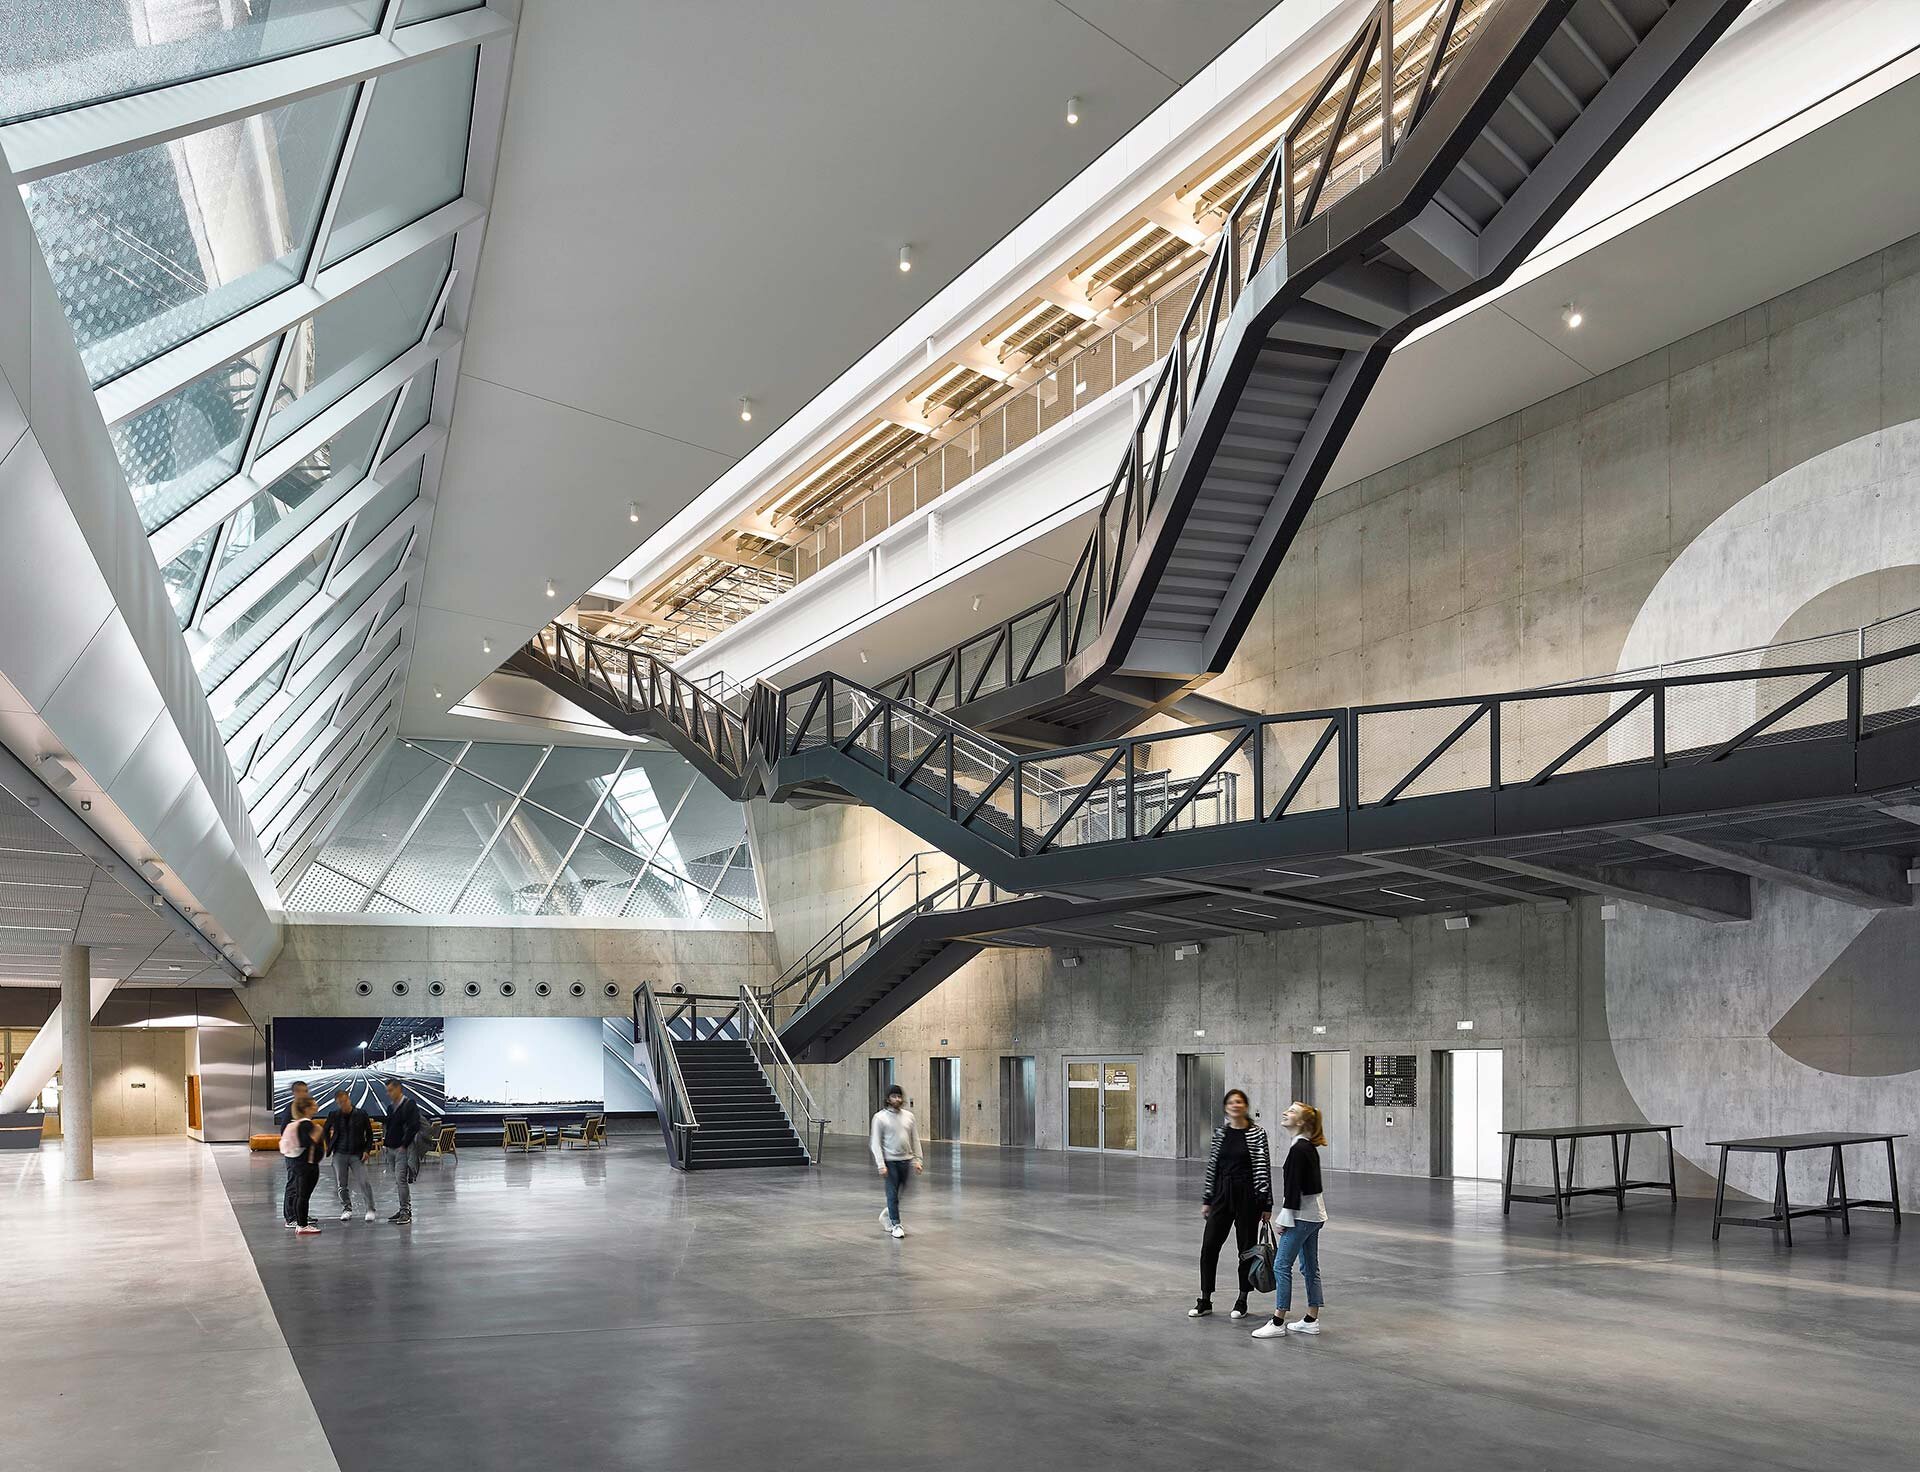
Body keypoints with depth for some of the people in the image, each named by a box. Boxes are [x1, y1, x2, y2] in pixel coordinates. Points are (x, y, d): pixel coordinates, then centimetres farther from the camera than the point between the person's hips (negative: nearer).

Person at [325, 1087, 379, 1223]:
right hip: (339, 1154, 2)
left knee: (365, 1182, -11)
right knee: (342, 1185, 5)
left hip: (357, 1155, -2)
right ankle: (346, 1209, 20)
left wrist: (367, 1150, -3)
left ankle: (370, 1209, -1)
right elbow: (326, 1130, 20)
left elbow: (369, 1134, 6)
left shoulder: (361, 1114, -2)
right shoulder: (334, 1115, 1)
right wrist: (329, 1146, 11)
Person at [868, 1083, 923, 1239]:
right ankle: (895, 1225, 9)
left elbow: (915, 1139, 11)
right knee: (893, 1194, -2)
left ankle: (887, 1214, 33)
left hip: (906, 1160, 4)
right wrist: (881, 1164, -13)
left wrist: (917, 1160, 5)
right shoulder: (880, 1117, -5)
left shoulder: (908, 1116, 7)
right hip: (890, 1161, -4)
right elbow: (876, 1143, -7)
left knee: (902, 1193, 9)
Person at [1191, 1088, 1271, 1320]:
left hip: (1247, 1195, -4)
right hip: (1222, 1193, 4)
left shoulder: (1257, 1133, -7)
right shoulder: (1219, 1132, 5)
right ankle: (1205, 1300, 11)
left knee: (1246, 1247, 7)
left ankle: (1242, 1301, 21)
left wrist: (1267, 1204, -10)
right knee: (1209, 1245, 0)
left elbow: (1264, 1169, -8)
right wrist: (1206, 1199, 9)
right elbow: (1212, 1166, 9)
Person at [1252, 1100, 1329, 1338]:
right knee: (1310, 1267, 13)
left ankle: (1278, 1323, -3)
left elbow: (1294, 1186, -21)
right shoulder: (1309, 1147, 11)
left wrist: (1286, 1219, -16)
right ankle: (1311, 1321, 18)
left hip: (1303, 1215, -10)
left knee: (1282, 1265, -6)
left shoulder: (1299, 1149, -19)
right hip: (1314, 1214, 10)